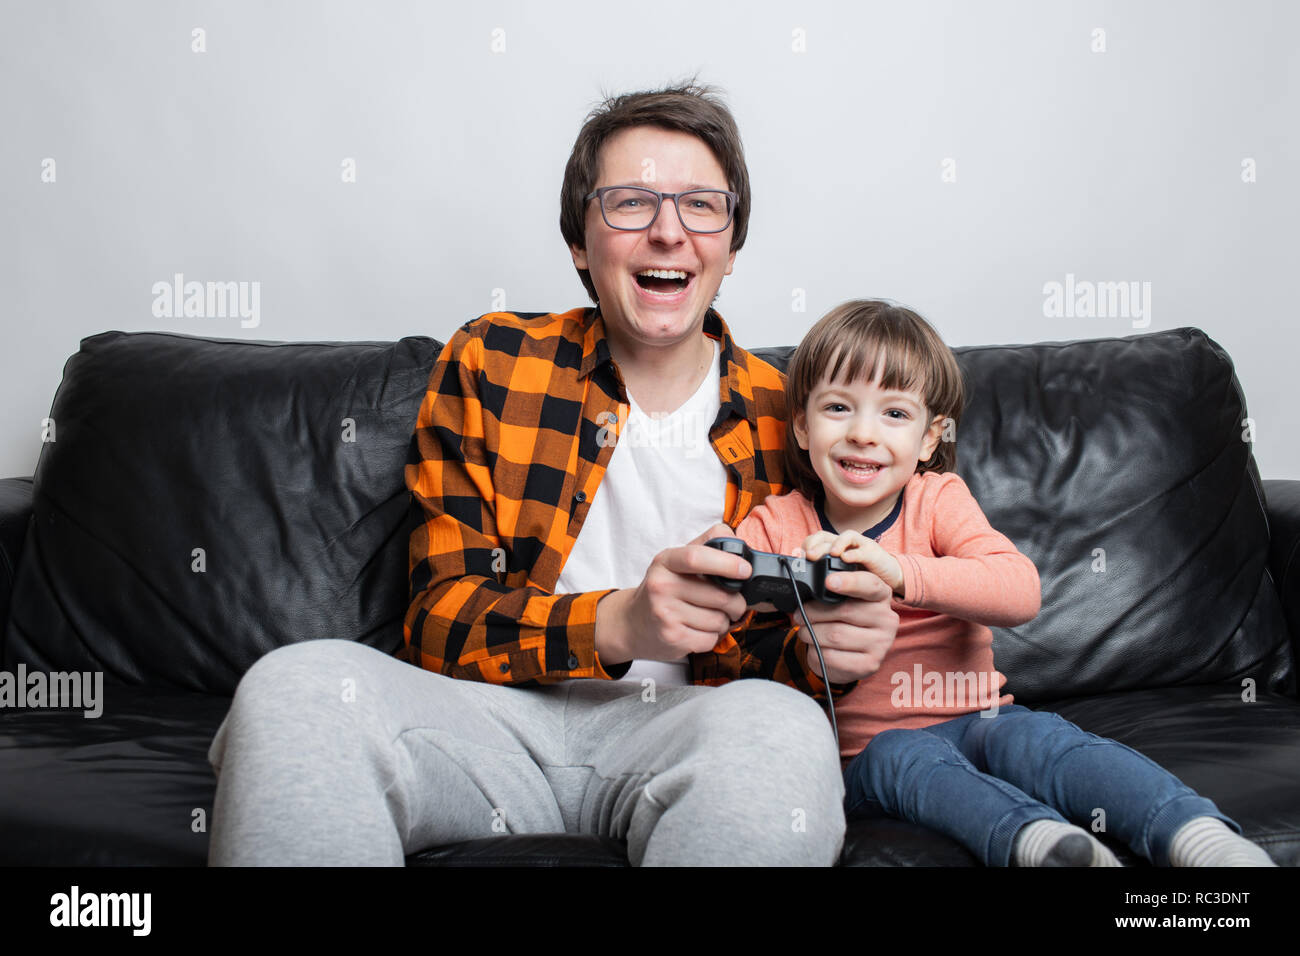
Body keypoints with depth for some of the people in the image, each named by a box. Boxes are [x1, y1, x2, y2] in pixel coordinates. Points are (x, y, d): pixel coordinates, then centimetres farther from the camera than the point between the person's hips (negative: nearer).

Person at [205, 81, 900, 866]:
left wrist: (824, 649, -14)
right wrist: (618, 623, -21)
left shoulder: (779, 417, 6)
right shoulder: (487, 364, 4)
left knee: (779, 730, -36)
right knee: (297, 688, -28)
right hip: (497, 712, 1)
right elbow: (440, 618, -2)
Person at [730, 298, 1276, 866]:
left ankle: (1200, 839, -45)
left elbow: (1021, 593, -18)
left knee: (1032, 736, -30)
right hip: (857, 749, 0)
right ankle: (1038, 838, -55)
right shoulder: (774, 525, 2)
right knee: (903, 756, -33)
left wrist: (897, 570, -34)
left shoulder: (937, 499, 0)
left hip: (971, 719, 1)